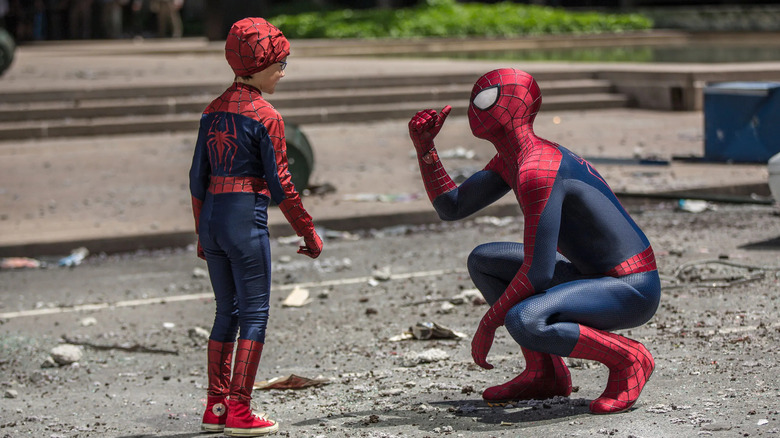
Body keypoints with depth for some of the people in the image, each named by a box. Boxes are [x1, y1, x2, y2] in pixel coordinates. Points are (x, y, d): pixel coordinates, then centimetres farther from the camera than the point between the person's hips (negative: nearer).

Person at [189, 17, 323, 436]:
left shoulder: (213, 111, 11)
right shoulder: (265, 116, -9)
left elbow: (198, 177, 13)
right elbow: (279, 184, -10)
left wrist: (202, 233, 21)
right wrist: (308, 232, -3)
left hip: (211, 217, 7)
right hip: (246, 217, -7)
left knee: (226, 311, 15)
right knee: (254, 314, 0)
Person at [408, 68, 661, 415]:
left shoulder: (538, 172, -23)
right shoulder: (511, 160, 9)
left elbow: (537, 272, -26)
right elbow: (451, 208, 18)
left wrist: (488, 324, -16)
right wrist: (424, 147, 7)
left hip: (634, 291, -10)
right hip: (599, 279, 10)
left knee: (523, 321, -35)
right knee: (482, 261, 15)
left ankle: (627, 358, -12)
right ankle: (546, 373, 14)